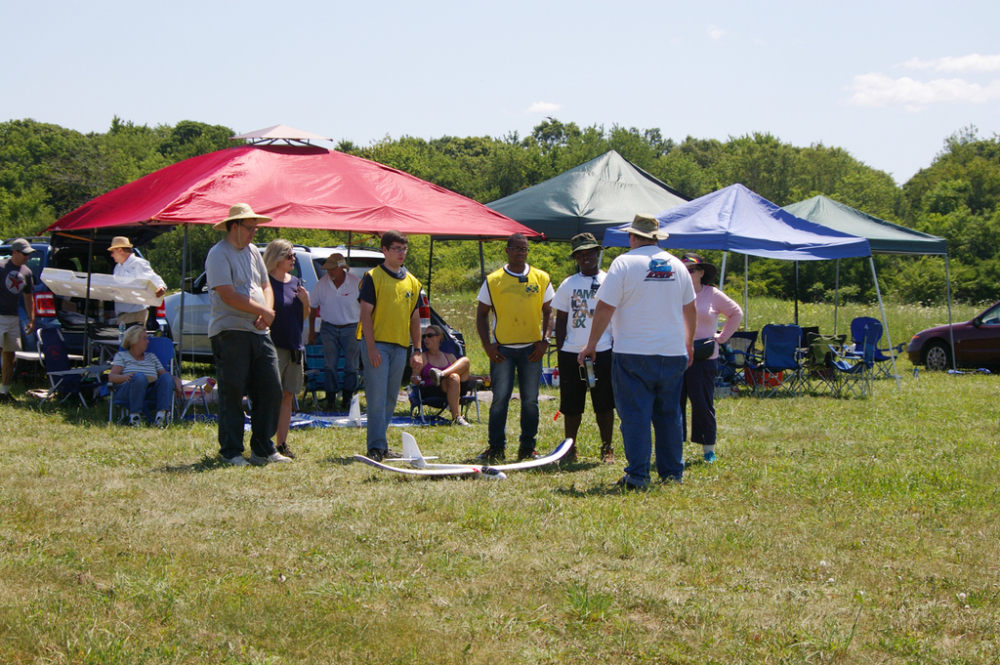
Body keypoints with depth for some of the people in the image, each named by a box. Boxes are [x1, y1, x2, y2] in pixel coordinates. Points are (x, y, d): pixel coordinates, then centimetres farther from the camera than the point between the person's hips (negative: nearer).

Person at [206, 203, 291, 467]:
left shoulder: (253, 252, 17)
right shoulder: (219, 254, -9)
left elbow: (265, 287, 19)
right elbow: (228, 296, -18)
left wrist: (267, 312, -2)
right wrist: (264, 312, -11)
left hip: (259, 333, 8)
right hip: (230, 332, -8)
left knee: (271, 390, 5)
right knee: (232, 393, -3)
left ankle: (263, 450, 14)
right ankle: (231, 452, 5)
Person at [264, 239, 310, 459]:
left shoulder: (296, 282, 13)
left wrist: (306, 303, 1)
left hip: (294, 347, 7)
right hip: (274, 346, -7)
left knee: (288, 397, 9)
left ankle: (282, 443, 14)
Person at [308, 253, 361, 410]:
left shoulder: (356, 283, -8)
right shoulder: (322, 284, -2)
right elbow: (313, 307, 8)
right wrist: (311, 331, 8)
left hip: (350, 329, -1)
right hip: (329, 329, 1)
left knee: (351, 366, 0)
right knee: (329, 366, -1)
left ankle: (347, 398, 11)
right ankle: (330, 398, 6)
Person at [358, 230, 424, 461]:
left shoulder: (411, 281, 14)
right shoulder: (373, 277, -4)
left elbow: (414, 317, 17)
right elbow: (366, 313, -8)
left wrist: (417, 350, 11)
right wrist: (371, 347, -15)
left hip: (400, 347, 6)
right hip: (377, 344, -6)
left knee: (390, 400, 9)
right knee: (377, 398, -10)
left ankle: (381, 444, 16)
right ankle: (376, 447, -10)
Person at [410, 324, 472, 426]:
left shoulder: (450, 357, 27)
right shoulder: (422, 357, 17)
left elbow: (464, 376, 29)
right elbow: (414, 378, 5)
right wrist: (415, 379, -20)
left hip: (457, 391, 3)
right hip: (431, 391, -3)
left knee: (465, 361, -15)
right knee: (453, 377, -37)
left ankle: (441, 375, -41)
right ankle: (456, 417, -48)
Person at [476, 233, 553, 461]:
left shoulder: (541, 278, 7)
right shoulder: (493, 280, 3)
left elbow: (548, 312, 9)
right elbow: (482, 314, 6)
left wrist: (545, 341, -3)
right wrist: (487, 345, -3)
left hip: (531, 348, 1)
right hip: (502, 349, -1)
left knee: (530, 400, 4)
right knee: (500, 399, -2)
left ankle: (527, 447, 13)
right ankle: (496, 447, 5)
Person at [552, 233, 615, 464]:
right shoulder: (568, 284, 7)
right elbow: (560, 321, 9)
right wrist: (560, 352, 2)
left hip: (603, 352, -1)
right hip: (572, 353, 1)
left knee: (604, 404, 2)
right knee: (571, 405, 6)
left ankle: (607, 449, 12)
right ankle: (570, 448, 17)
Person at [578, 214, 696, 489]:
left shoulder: (624, 263, -7)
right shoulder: (677, 265, 9)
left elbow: (605, 307, -10)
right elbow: (690, 309, 17)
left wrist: (591, 345, -2)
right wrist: (688, 344, 30)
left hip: (633, 354, -5)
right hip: (672, 353, 5)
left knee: (635, 414, -2)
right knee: (669, 414, 12)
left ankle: (637, 474, -6)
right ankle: (672, 472, 16)